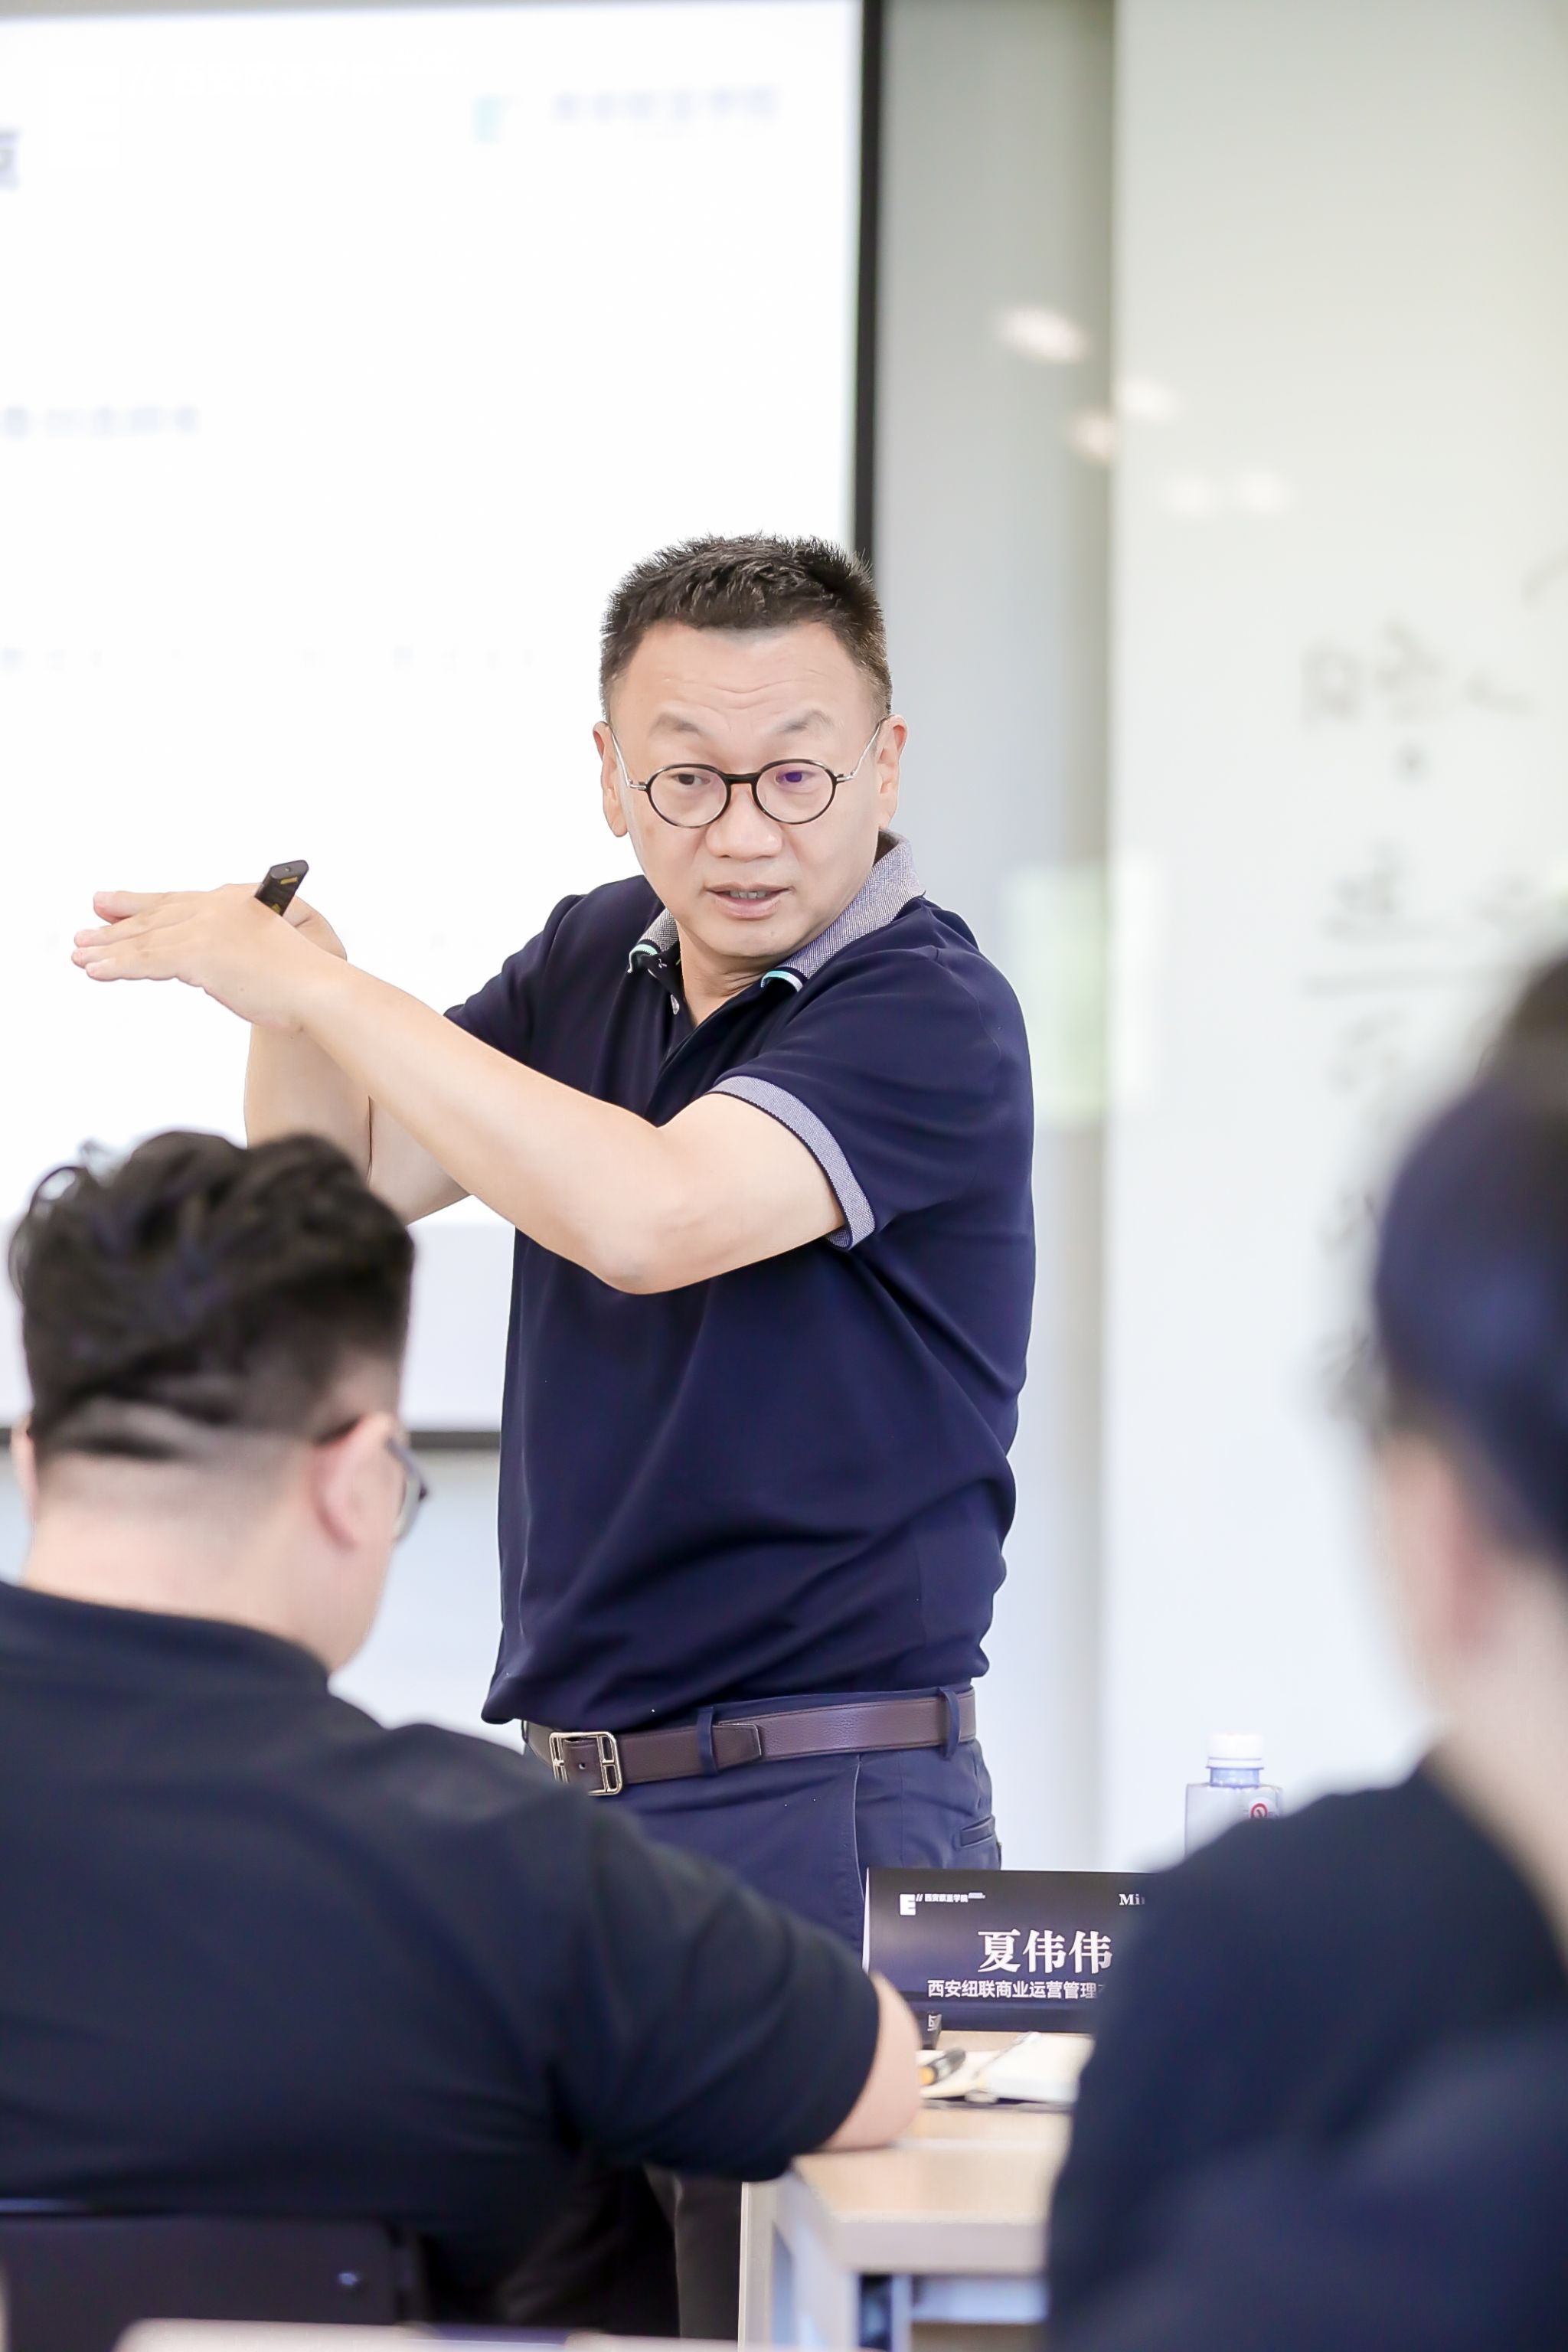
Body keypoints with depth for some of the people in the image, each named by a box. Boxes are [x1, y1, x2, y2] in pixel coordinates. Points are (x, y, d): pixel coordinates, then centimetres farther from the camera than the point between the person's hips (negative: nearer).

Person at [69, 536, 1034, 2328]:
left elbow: (646, 1217, -28)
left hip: (817, 1803, -7)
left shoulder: (930, 1019, -14)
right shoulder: (597, 962, 10)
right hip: (559, 1791, 7)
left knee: (772, 2312, -7)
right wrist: (290, 1004, -9)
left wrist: (312, 985, -23)